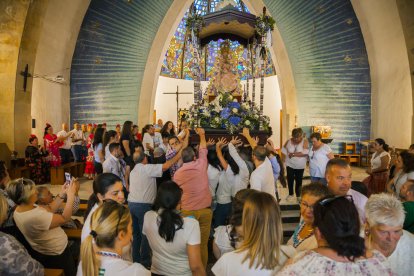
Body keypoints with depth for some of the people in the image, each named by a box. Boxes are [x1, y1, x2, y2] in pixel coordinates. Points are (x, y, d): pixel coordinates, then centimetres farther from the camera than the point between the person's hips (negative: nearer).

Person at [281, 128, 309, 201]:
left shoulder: (305, 141, -11)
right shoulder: (289, 141, -4)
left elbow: (305, 153, -22)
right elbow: (283, 151, 2)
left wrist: (293, 154, -19)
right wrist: (284, 160, -9)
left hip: (300, 166, -1)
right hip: (290, 165, 1)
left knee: (299, 181, 10)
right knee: (290, 180, 7)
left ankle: (298, 195, 28)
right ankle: (290, 194, 28)